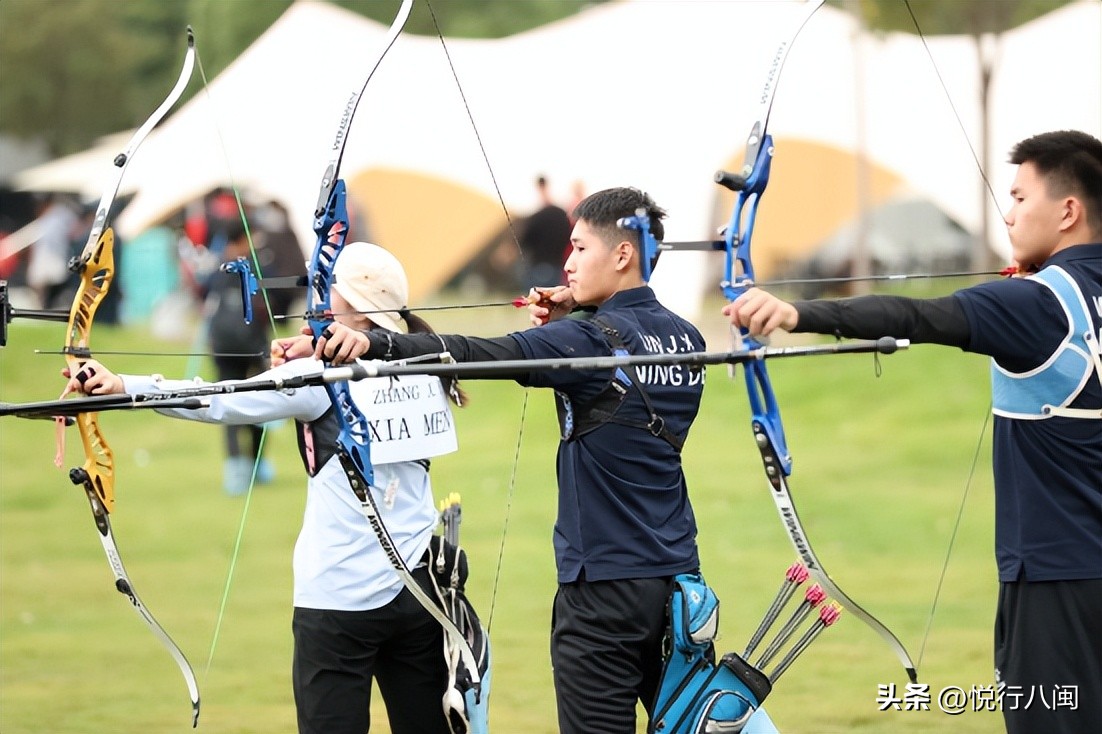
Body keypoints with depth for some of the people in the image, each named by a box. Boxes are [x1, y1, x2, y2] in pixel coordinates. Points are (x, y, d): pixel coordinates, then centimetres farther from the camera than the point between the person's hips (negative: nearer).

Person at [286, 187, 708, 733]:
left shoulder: (593, 340, -13)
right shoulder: (683, 339, 8)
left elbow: (483, 355, -25)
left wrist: (371, 343, -34)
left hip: (606, 586, -7)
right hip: (677, 581, 7)